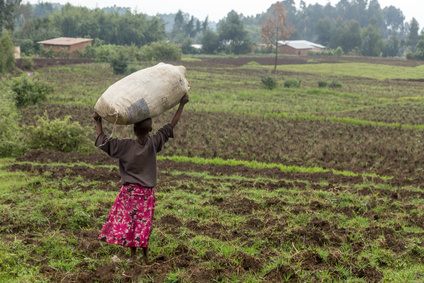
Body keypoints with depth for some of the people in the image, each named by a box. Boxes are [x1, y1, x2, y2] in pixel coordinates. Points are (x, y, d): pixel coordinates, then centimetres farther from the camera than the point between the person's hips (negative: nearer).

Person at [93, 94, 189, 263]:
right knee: (144, 223, 10)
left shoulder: (126, 145, -14)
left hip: (130, 190, -2)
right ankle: (145, 255, 11)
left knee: (128, 221, 8)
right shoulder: (153, 143, -9)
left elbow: (102, 142, -9)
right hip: (147, 192, 2)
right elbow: (171, 126, -3)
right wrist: (182, 104, 0)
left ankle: (133, 255, 9)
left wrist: (98, 122, 2)